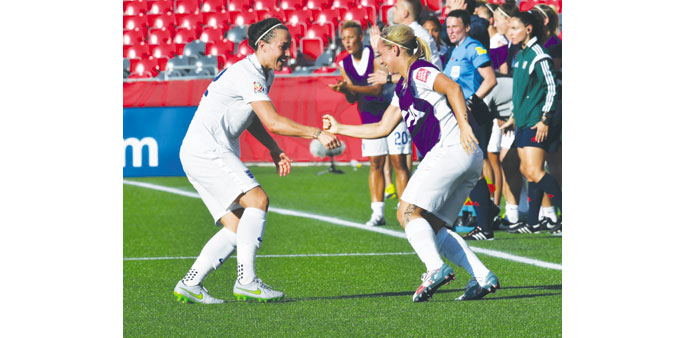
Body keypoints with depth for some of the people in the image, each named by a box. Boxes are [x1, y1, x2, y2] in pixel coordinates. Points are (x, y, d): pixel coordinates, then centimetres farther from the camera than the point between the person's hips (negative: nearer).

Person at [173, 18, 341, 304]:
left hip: (217, 154, 10)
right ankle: (246, 281, -24)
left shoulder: (264, 75, 15)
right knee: (257, 200, -22)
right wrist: (317, 134, -27)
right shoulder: (247, 75, -18)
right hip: (205, 149, -10)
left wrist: (274, 150, 16)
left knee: (238, 227, 2)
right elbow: (273, 122, -27)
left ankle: (189, 284, 4)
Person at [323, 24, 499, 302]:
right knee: (433, 227, 7)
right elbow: (382, 128, 32)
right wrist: (338, 128, 36)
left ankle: (435, 269, -26)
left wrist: (464, 126, -27)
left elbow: (452, 87, -20)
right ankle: (483, 277, -2)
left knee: (408, 212, -11)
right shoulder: (402, 88, 26)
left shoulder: (420, 72, -3)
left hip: (451, 149, -10)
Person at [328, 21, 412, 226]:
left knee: (399, 162, -6)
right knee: (375, 163, 3)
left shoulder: (376, 56, -16)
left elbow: (377, 89, -25)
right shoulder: (344, 64, 1)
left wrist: (350, 87, -34)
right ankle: (378, 213, 4)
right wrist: (345, 91, -19)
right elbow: (352, 99, 3)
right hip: (370, 117, 5)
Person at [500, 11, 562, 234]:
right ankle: (532, 224, 11)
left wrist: (545, 120, -18)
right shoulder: (519, 55, 15)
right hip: (523, 122, 9)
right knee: (527, 171, 8)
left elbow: (552, 88, -15)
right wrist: (514, 117, 23)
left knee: (534, 172, -15)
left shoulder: (538, 56, -13)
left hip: (537, 123, -9)